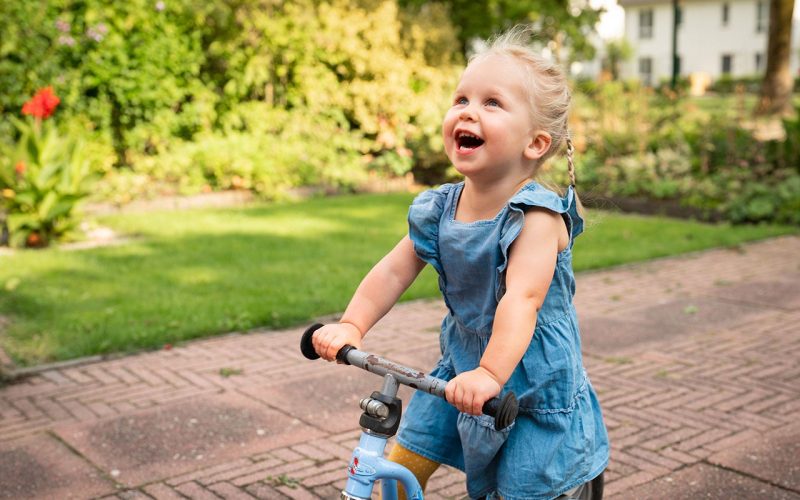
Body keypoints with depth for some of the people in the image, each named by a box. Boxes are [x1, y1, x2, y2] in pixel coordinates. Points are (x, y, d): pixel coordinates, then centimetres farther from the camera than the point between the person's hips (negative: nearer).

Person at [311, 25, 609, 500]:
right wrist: (351, 325, -13)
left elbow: (522, 298, -35)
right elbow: (394, 270, -1)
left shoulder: (535, 216, -24)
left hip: (533, 386, -5)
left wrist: (491, 373, -47)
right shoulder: (440, 209, -5)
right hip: (461, 369, 6)